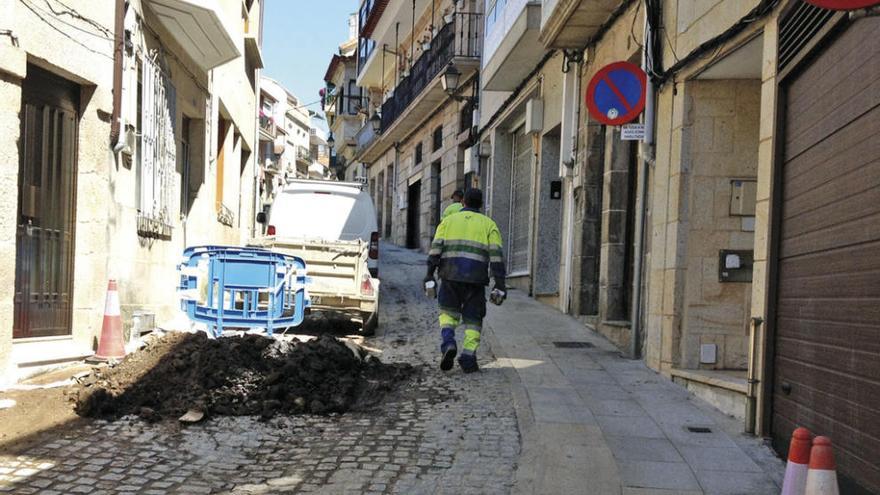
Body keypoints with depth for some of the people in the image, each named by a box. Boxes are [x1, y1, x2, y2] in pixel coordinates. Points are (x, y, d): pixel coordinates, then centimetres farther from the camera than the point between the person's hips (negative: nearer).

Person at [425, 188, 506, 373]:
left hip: (450, 275, 1)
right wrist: (500, 285, -2)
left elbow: (435, 249, 1)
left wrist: (429, 275, -1)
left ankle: (448, 344, -8)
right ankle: (468, 358, 1)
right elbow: (496, 256, 0)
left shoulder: (448, 221, 14)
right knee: (473, 319, 11)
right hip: (476, 279, -1)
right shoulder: (488, 224, 11)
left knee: (448, 312, 17)